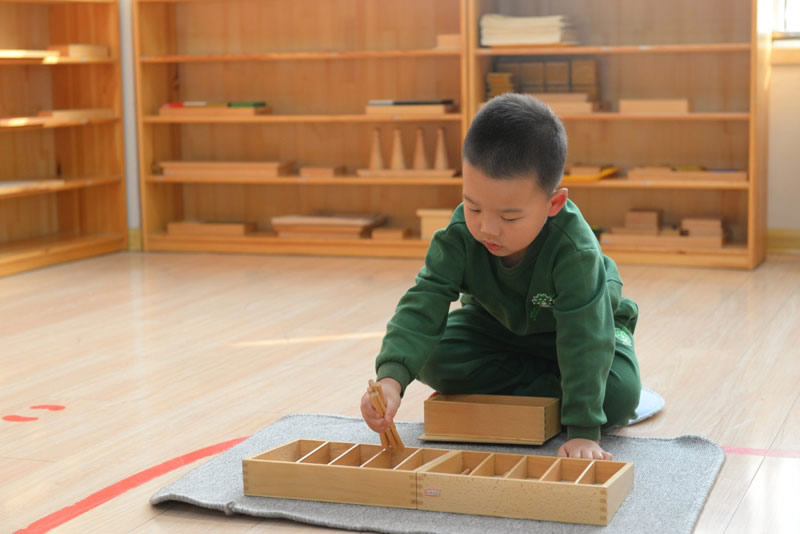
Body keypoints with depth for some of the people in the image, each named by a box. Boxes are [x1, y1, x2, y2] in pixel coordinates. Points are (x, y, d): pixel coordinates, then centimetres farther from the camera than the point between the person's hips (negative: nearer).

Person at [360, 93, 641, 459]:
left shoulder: (575, 250, -41)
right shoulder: (460, 234, -31)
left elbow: (584, 340, -38)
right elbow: (424, 304, -36)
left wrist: (583, 431, -43)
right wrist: (391, 377, -53)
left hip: (572, 326, -4)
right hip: (496, 322, 4)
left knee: (619, 396, -29)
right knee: (435, 361, -23)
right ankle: (553, 386, -13)